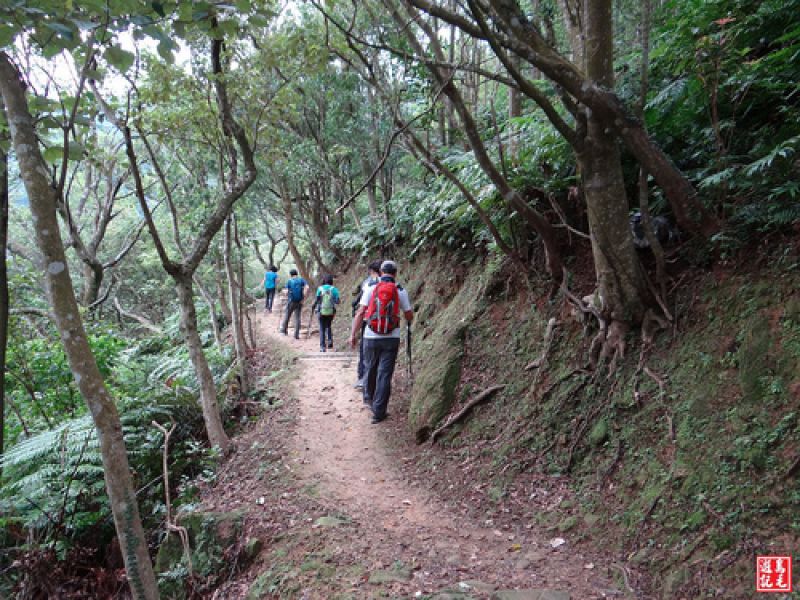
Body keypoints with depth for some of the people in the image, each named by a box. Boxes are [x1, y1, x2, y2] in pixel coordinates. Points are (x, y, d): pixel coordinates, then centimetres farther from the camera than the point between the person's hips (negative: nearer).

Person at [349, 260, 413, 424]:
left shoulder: (371, 289, 0)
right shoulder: (401, 292, -1)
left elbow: (360, 313, -6)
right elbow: (409, 317, 5)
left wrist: (353, 334, -3)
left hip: (371, 337, 1)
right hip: (391, 338, -1)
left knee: (370, 369, 20)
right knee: (385, 375, 2)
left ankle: (368, 398, 42)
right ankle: (378, 412, 3)